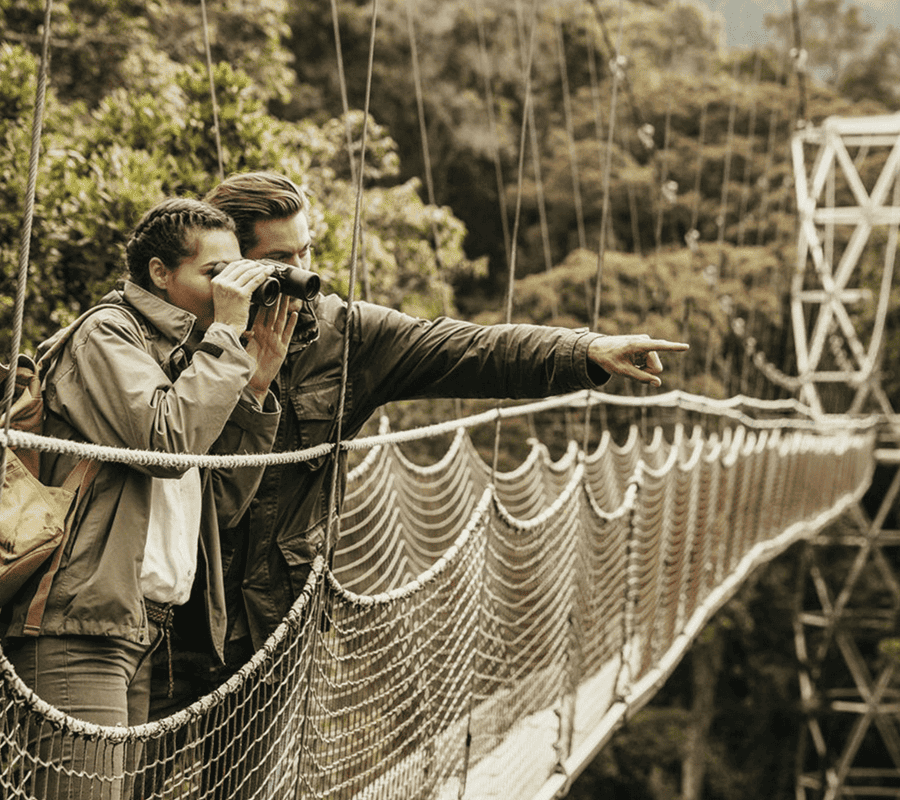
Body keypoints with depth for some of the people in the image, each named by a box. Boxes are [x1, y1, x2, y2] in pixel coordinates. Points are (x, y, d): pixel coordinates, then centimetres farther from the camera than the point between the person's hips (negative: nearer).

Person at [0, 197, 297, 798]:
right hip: (82, 625, -9)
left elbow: (224, 503, 16)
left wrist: (258, 381, 9)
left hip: (142, 631, 9)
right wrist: (226, 332, -10)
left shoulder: (183, 356, 23)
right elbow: (166, 440, -20)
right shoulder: (107, 334, -1)